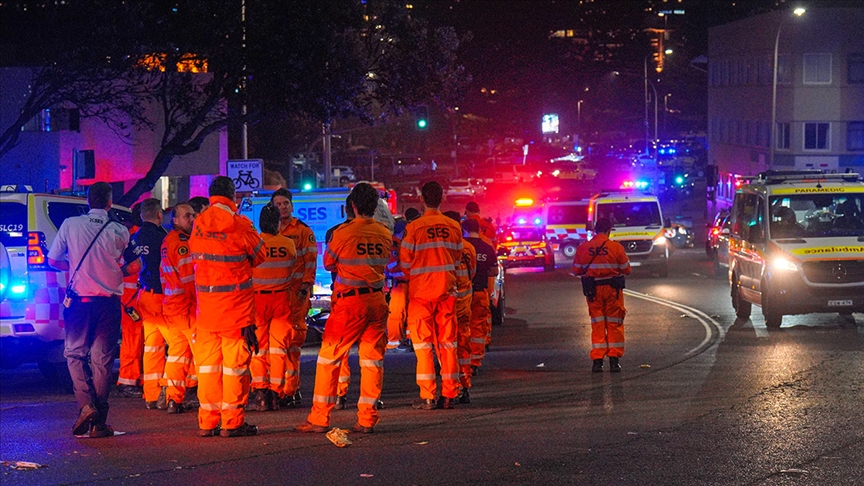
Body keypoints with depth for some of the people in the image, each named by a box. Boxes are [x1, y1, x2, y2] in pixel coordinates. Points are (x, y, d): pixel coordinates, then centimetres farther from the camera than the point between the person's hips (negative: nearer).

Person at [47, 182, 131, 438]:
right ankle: (98, 422, 4)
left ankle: (86, 404, -9)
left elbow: (53, 260, 4)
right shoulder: (120, 232, -2)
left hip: (79, 300, 0)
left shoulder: (70, 225, -3)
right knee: (102, 359, 6)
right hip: (109, 302, 0)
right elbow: (128, 268, 2)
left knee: (75, 353, 13)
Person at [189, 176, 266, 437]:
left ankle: (207, 421, 12)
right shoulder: (239, 224, -11)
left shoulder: (198, 224, 3)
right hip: (235, 303, -5)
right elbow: (259, 254, 3)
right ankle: (232, 422, 2)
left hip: (205, 300, 5)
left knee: (207, 360, 10)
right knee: (235, 360, 1)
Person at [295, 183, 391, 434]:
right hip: (377, 300, 4)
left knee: (329, 357, 3)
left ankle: (319, 418, 2)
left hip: (350, 302, -4)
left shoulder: (344, 232, -10)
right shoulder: (384, 233, 4)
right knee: (372, 359, 9)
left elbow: (328, 264, 4)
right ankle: (367, 419, 8)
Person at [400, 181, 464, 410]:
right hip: (447, 289, 3)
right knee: (447, 341, 8)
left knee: (423, 342, 2)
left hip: (421, 290, -3)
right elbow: (457, 258, 11)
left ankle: (427, 396, -2)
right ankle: (449, 394, 7)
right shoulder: (454, 227, 1)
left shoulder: (414, 228, -10)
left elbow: (405, 262, -4)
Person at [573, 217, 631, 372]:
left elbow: (577, 270, 4)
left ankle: (597, 360, 4)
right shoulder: (616, 247, -9)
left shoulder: (583, 248, -3)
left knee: (597, 324, 8)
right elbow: (626, 269, -3)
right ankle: (614, 359, 6)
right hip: (612, 289, -2)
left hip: (593, 290, 2)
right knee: (614, 324, 7)